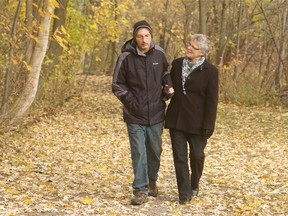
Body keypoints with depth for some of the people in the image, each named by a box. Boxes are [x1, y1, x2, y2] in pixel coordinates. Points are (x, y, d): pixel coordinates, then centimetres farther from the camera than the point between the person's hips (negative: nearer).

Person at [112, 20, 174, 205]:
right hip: (135, 115, -3)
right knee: (139, 153, -3)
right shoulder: (126, 57, -10)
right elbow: (117, 85, -1)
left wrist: (168, 89, -3)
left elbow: (166, 75, 15)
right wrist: (130, 101, -10)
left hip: (156, 113, 3)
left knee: (155, 151, 15)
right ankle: (141, 190, 4)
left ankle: (152, 181, 36)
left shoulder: (159, 54, -3)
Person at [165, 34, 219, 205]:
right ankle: (185, 193, 11)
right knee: (180, 157, 2)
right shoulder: (177, 64, 5)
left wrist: (208, 126, -13)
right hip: (176, 119, 3)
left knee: (197, 155, 10)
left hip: (197, 122, -3)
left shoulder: (210, 71, -9)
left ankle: (194, 185, 36)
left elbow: (212, 101, -10)